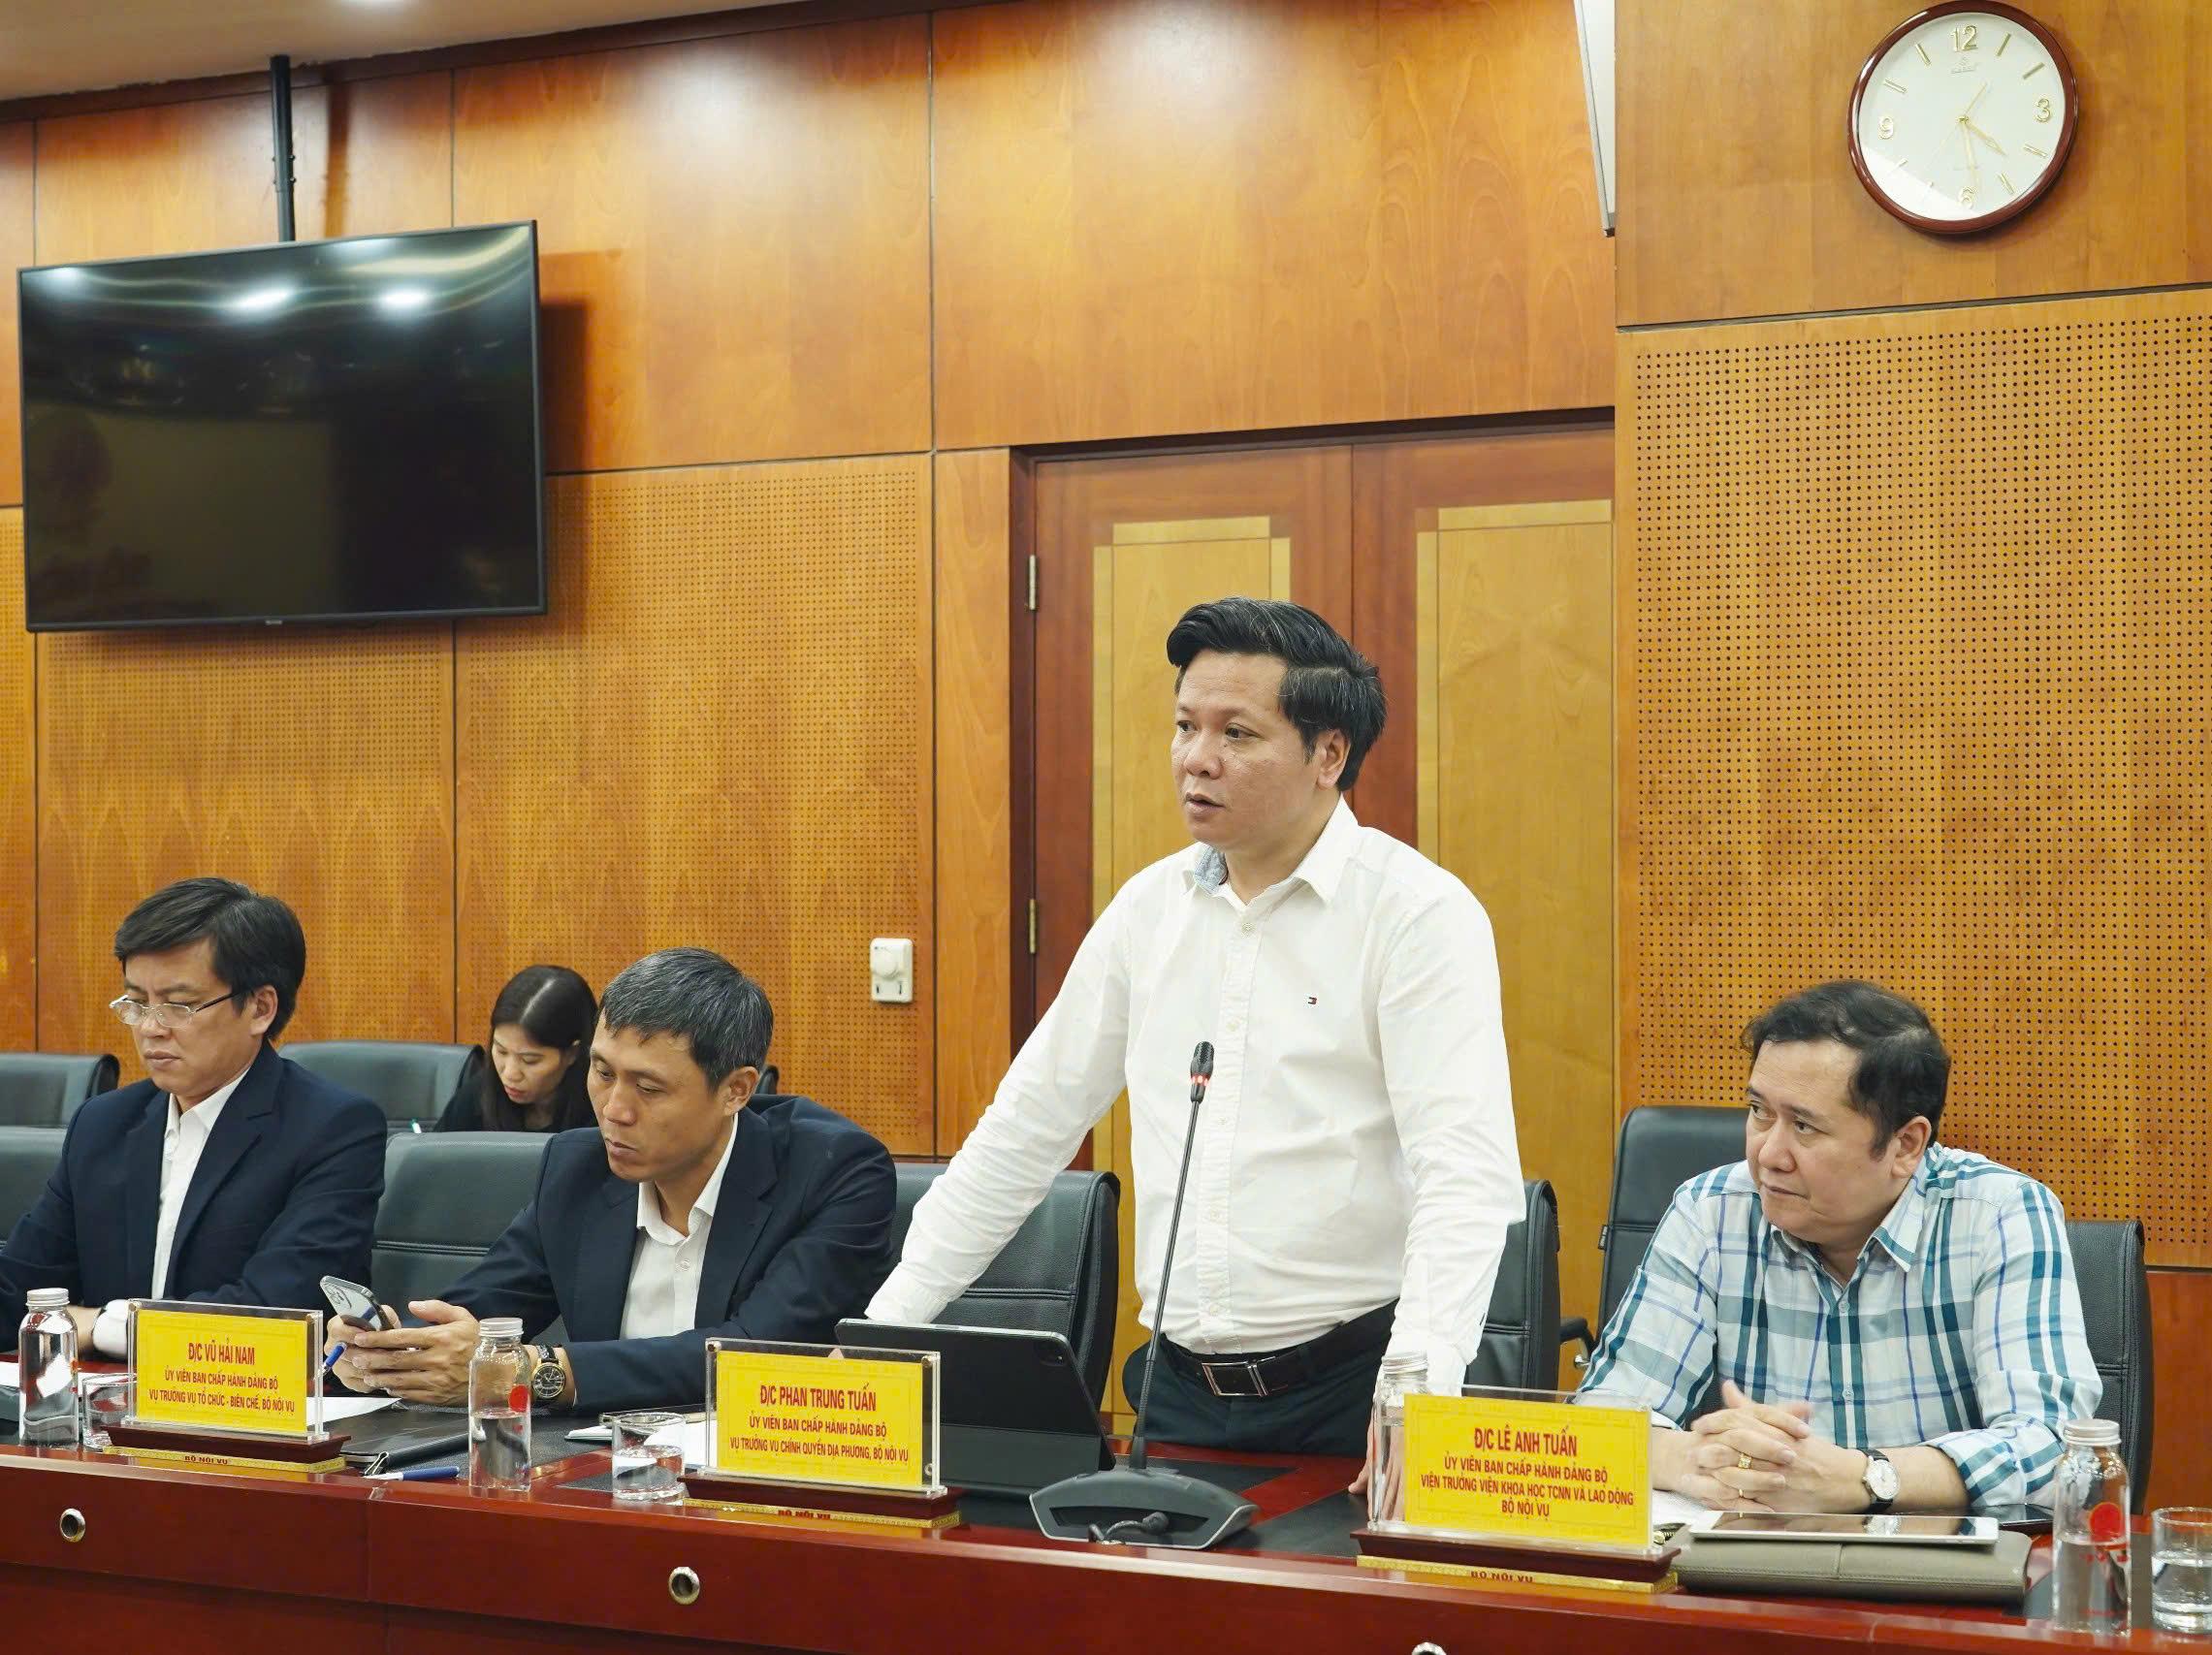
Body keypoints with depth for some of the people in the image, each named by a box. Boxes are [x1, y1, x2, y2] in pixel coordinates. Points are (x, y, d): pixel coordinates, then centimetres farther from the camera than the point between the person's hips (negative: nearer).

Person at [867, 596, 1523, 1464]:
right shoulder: (1150, 907, 9)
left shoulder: (1422, 914, -8)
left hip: (1345, 1393, -4)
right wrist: (882, 1328, 10)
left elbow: (1467, 1174, -18)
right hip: (1175, 1387, 5)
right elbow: (1022, 1132, 14)